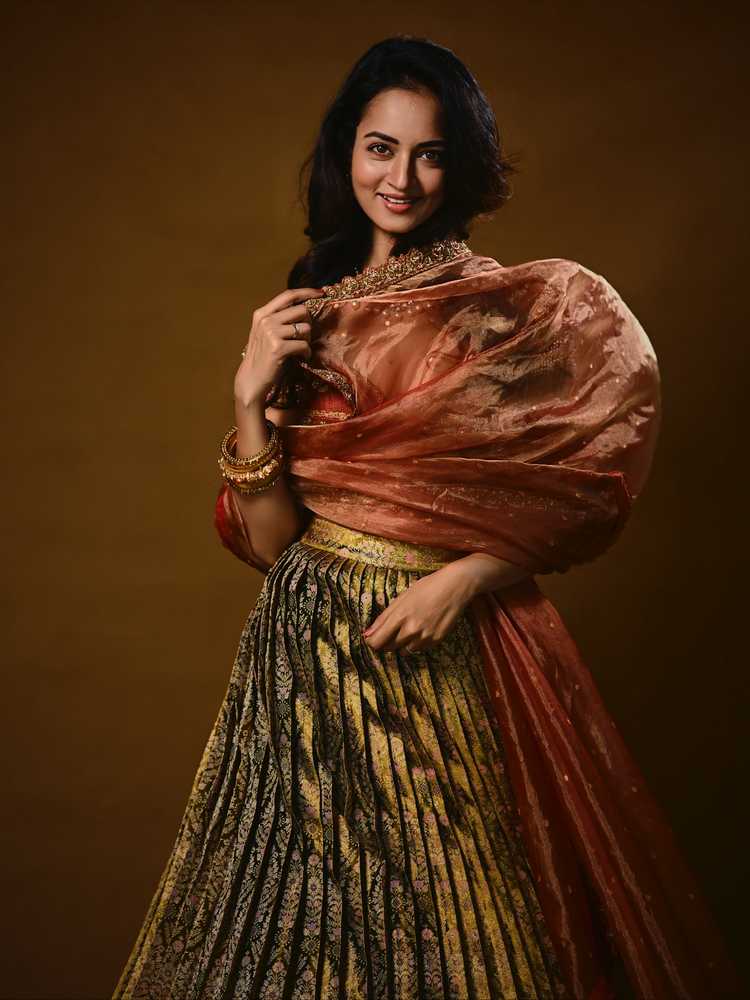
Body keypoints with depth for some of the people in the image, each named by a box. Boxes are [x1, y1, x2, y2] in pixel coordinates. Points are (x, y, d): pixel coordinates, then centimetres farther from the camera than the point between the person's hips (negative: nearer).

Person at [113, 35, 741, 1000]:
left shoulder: (512, 307, -3)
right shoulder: (306, 314, 5)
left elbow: (585, 484, -4)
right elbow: (267, 537, 0)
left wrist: (466, 577, -16)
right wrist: (253, 393, -13)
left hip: (442, 661, -3)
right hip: (301, 645, 3)